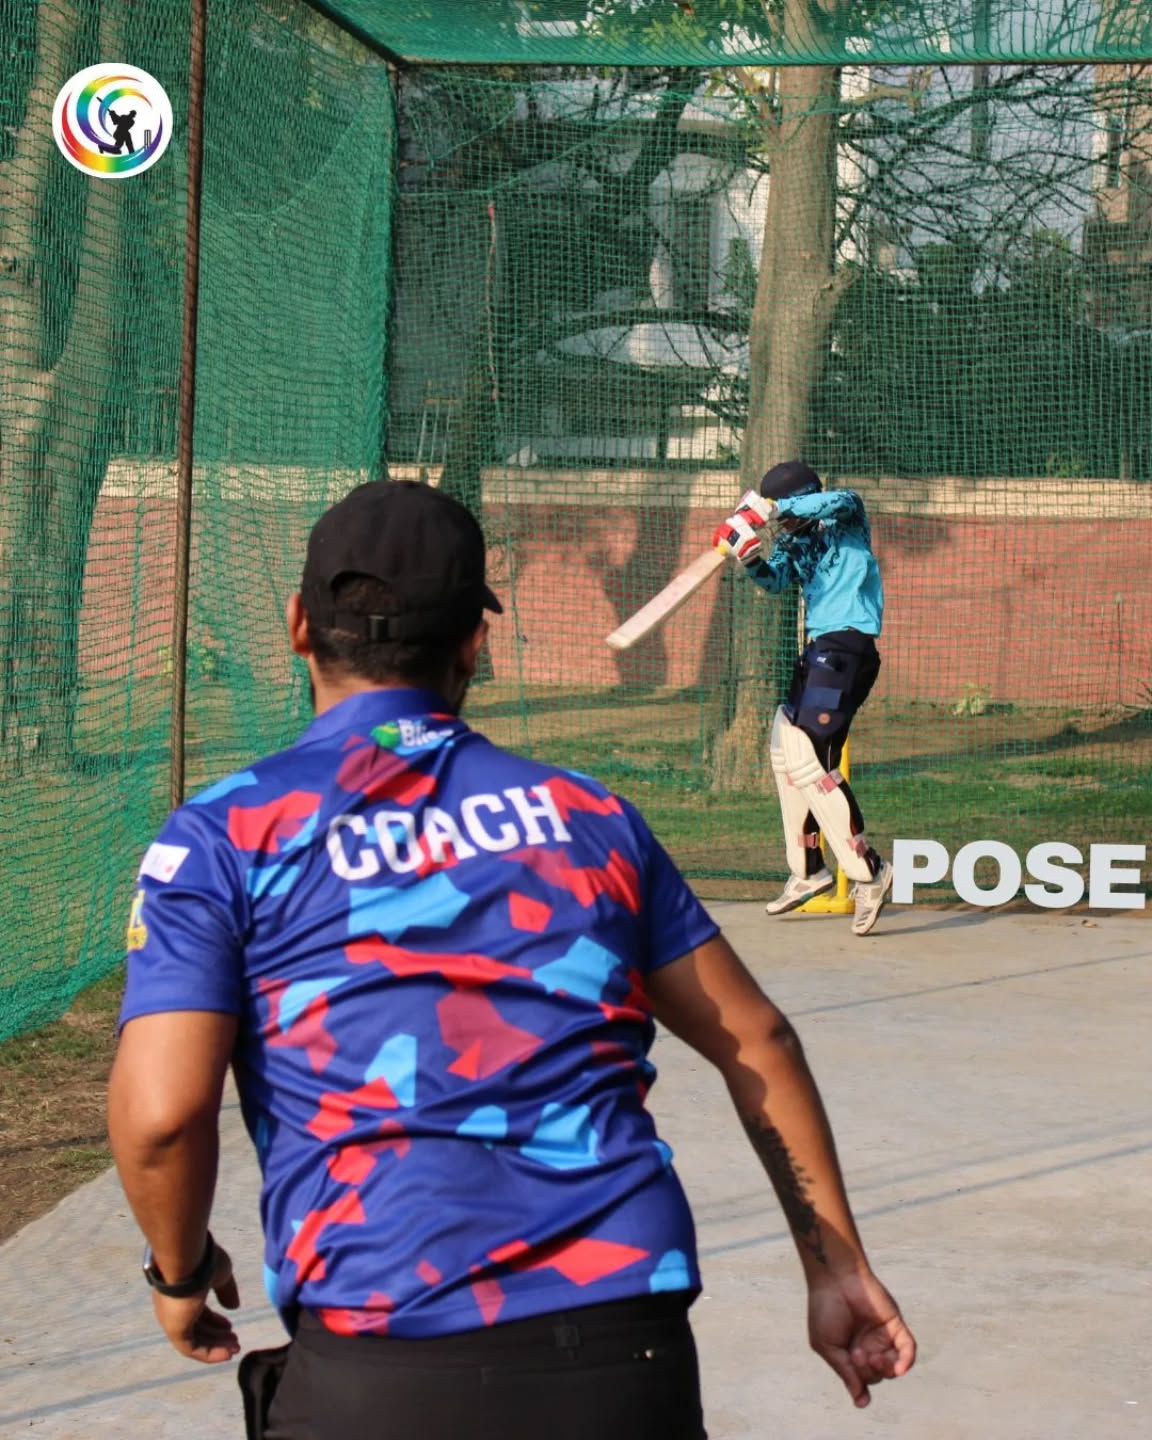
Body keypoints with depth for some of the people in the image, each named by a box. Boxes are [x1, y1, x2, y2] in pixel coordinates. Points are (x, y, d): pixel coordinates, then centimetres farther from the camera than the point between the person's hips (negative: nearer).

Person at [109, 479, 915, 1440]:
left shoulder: (223, 836, 4)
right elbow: (759, 1040, 17)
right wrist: (838, 1265, 26)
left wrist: (181, 1273, 12)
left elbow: (162, 1113, -8)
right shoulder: (587, 814, 14)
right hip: (629, 1355, 3)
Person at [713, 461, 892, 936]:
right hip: (819, 649, 10)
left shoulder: (846, 522, -7)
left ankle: (867, 872, -13)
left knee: (809, 761, -16)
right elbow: (775, 579, 0)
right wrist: (749, 557, -21)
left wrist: (772, 507, -33)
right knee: (786, 748, 17)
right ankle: (808, 870, 26)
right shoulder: (795, 540, 13)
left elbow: (843, 501, -30)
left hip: (848, 648, -10)